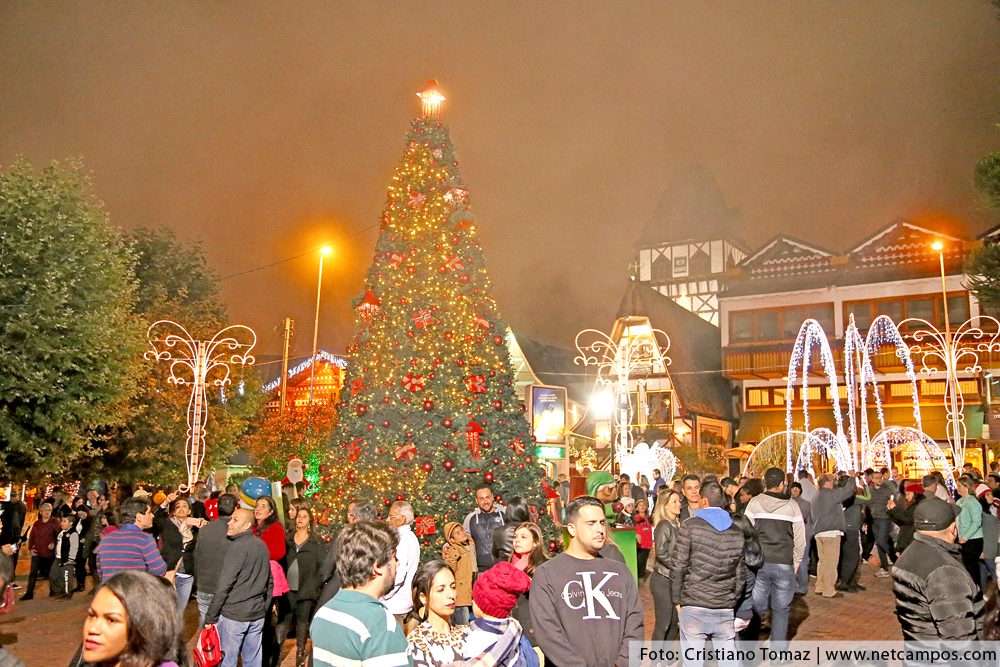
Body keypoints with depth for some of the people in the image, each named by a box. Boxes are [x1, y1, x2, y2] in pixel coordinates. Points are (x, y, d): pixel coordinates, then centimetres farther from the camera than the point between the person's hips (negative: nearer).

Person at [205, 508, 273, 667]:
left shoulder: (237, 547, -14)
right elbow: (269, 582, 16)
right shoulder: (262, 545, 9)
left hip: (233, 614, -7)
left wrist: (210, 617, -9)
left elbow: (224, 586, -16)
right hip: (257, 615, 7)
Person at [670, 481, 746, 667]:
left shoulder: (690, 527, -6)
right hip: (725, 610, 4)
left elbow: (678, 566, -8)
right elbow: (741, 573, 11)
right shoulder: (737, 532, 8)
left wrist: (677, 600, 2)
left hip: (693, 606, -4)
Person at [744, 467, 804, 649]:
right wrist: (796, 561, 13)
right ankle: (777, 649, 15)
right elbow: (800, 538, 1)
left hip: (758, 562, 1)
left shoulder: (754, 503, -2)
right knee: (780, 609, 10)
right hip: (784, 564, -1)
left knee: (756, 606, 9)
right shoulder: (792, 505, -3)